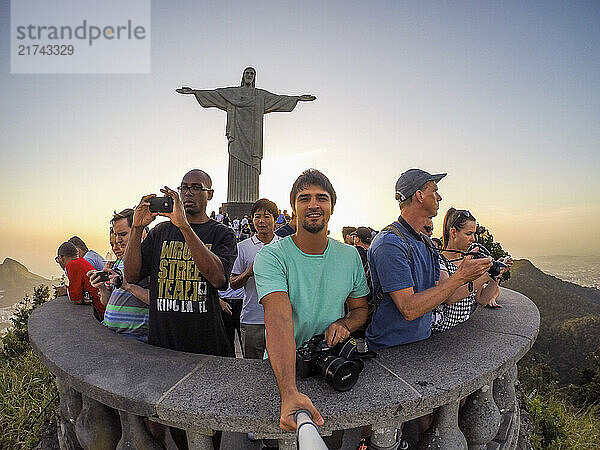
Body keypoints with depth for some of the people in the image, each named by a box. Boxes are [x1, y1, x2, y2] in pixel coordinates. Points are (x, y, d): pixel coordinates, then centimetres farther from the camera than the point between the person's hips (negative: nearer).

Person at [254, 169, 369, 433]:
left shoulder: (350, 256, 0)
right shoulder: (271, 256, -16)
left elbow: (360, 307, 12)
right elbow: (279, 321, -28)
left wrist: (345, 324, -11)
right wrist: (290, 393, -40)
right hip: (281, 369, -2)